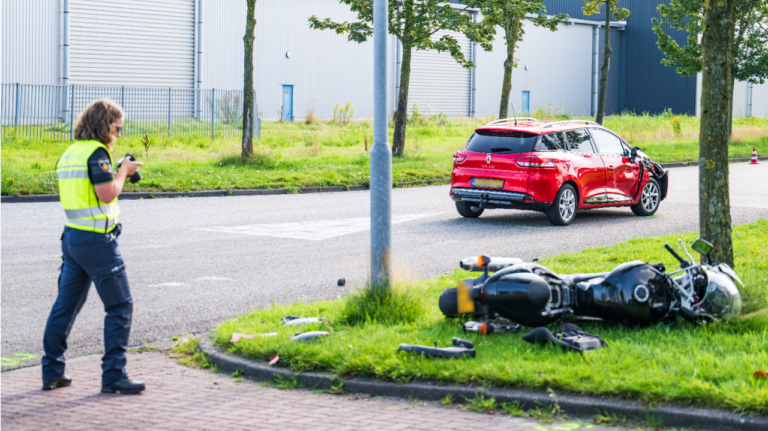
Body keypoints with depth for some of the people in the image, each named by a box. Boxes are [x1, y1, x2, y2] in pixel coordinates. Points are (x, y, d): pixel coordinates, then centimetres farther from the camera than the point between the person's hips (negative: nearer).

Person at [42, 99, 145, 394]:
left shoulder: (70, 152, 14)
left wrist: (116, 173, 15)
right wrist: (123, 172, -4)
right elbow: (107, 194, -19)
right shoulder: (96, 152, -13)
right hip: (96, 238, -9)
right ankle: (113, 375, -3)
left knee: (65, 306, 13)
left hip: (72, 236, 9)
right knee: (120, 306, -2)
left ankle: (52, 373, 16)